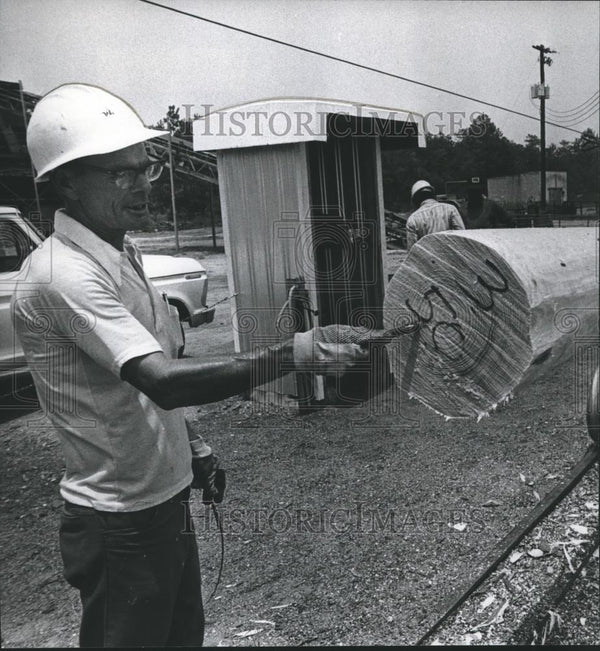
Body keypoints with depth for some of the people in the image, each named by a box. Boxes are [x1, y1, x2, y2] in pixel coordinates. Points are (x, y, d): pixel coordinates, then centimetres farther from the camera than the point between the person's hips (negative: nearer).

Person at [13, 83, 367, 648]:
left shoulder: (121, 256, 6)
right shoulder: (62, 275, -24)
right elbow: (162, 379, -34)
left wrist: (189, 444, 10)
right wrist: (291, 355, -36)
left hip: (165, 502, 9)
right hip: (120, 526, -8)